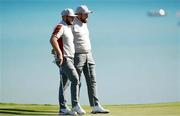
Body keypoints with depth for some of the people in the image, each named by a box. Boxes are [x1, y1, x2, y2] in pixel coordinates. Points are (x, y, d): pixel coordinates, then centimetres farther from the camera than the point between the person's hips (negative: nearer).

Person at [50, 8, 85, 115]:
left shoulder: (68, 28, 19)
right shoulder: (60, 27, -12)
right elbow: (53, 40, -28)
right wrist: (60, 54, -30)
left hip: (70, 59, 10)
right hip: (64, 59, -10)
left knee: (64, 83, 8)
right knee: (75, 79, -16)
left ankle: (63, 108, 9)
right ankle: (75, 105, -16)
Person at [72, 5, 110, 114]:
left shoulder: (84, 24, 13)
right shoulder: (73, 25, -13)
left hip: (89, 56, 8)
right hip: (77, 56, -8)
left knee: (92, 81, 0)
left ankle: (96, 106, -3)